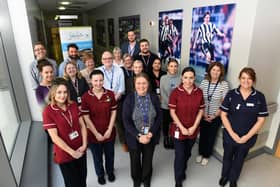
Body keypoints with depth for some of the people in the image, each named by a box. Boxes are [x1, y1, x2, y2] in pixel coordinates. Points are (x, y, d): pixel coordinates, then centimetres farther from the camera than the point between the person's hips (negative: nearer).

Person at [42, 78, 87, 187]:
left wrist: (84, 145, -11)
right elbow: (55, 137, -18)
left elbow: (82, 125, -1)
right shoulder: (48, 111, -17)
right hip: (64, 155, -4)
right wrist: (72, 152, -16)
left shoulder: (73, 105, -3)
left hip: (81, 150, 4)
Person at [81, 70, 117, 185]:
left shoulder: (110, 94, -8)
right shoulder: (85, 97, -14)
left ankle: (110, 171, 52)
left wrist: (109, 130, -9)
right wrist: (96, 133, -11)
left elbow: (113, 113, -4)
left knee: (110, 154, 23)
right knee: (97, 157, 21)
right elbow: (86, 118, -12)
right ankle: (100, 174, 49)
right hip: (94, 134, -1)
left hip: (109, 132, 2)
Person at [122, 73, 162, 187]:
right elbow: (126, 121, -13)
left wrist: (151, 133, -15)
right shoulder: (129, 99, -12)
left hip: (150, 137, 2)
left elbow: (159, 117, -4)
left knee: (148, 160, 21)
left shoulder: (154, 97, -6)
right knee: (135, 161, 19)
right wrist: (138, 136, -19)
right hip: (134, 138, -1)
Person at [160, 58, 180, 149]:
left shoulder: (180, 79, -9)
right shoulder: (163, 78, -6)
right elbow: (162, 93, -5)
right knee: (165, 124, 15)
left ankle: (173, 139, 33)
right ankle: (166, 138, 39)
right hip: (165, 106, 1)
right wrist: (169, 103, -11)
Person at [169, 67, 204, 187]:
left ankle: (183, 170, 51)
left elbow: (201, 110, 1)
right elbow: (172, 112, -11)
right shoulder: (176, 92, -15)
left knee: (187, 153, 22)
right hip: (178, 129, -3)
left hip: (193, 130, 3)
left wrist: (194, 127, -7)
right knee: (179, 155, 4)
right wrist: (182, 128, -14)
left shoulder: (199, 92, -5)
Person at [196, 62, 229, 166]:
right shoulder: (204, 82, -6)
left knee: (211, 136, 15)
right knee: (203, 135, 16)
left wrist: (214, 116, -12)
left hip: (216, 116, -2)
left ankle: (206, 155, 37)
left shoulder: (224, 84, -13)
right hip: (203, 115, 2)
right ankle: (200, 153, 39)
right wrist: (203, 113, -8)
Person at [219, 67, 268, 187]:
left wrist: (247, 136, -12)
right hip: (230, 135, 0)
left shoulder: (259, 97, -10)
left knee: (239, 160, 22)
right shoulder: (231, 94, -11)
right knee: (227, 157, 21)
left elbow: (261, 120, -7)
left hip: (248, 138, 1)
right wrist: (232, 134, -14)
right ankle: (224, 176, 49)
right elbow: (223, 115, -8)